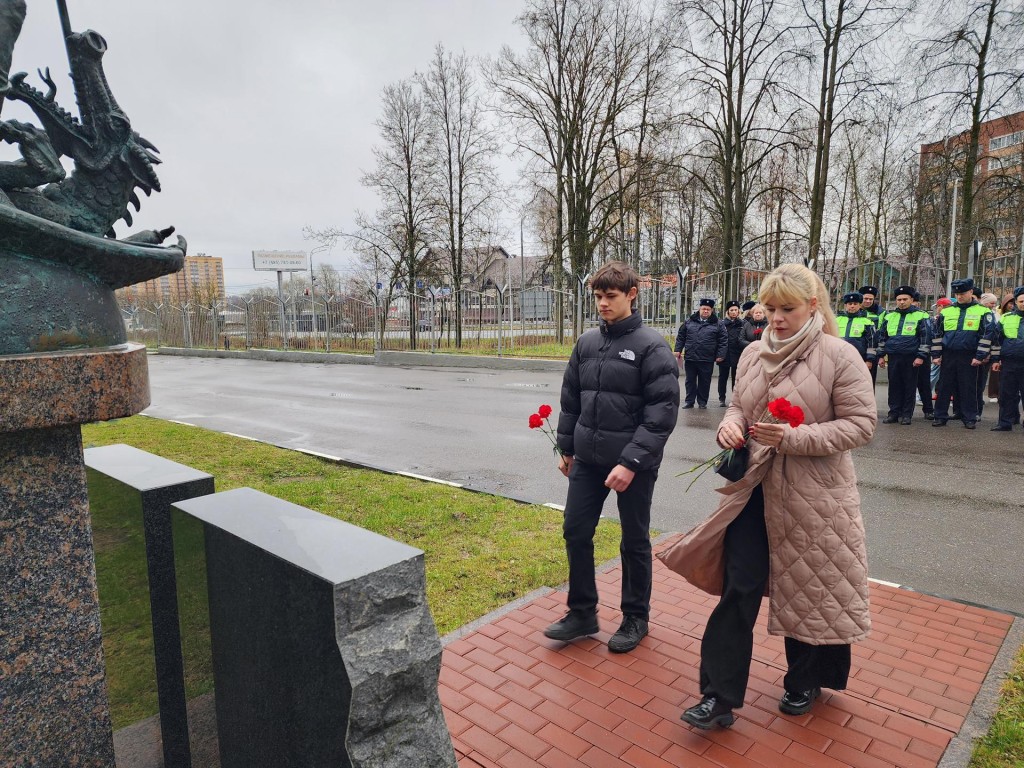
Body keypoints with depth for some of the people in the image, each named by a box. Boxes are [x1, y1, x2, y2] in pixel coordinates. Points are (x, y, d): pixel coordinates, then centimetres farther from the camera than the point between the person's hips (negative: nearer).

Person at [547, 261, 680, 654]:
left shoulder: (651, 345, -11)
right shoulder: (586, 343, 5)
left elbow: (663, 410, -16)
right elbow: (571, 399, 13)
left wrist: (632, 461, -21)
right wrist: (566, 447, 12)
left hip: (633, 463, -5)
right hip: (587, 459, 5)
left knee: (634, 542, 11)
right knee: (575, 531, 9)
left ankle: (635, 618, 30)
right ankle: (582, 612, 28)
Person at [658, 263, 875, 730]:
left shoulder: (839, 357, -11)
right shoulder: (753, 354, 5)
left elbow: (861, 423, -12)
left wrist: (795, 438, -23)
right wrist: (730, 426, -9)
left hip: (814, 495, -4)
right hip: (755, 489, 4)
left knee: (809, 590, 13)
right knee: (739, 588, 4)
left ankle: (805, 682, 40)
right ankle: (719, 697, 14)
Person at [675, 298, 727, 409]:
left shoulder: (717, 325, 2)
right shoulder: (689, 321, 7)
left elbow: (723, 341, 0)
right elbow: (681, 336, 11)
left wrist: (720, 355, -7)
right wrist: (678, 350, 4)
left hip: (707, 360, -2)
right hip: (690, 358, 2)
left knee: (704, 382, 7)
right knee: (690, 381, 9)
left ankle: (702, 401, 19)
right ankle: (689, 401, 18)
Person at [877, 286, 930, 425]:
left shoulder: (920, 316, -2)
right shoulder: (889, 316, 11)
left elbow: (925, 337, -5)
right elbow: (882, 336, 16)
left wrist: (921, 356, -11)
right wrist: (881, 355, 12)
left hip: (911, 358, -4)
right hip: (893, 357, 4)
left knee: (909, 386, 3)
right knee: (894, 385, 7)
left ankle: (906, 414, 10)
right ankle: (894, 413, 13)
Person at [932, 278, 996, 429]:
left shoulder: (983, 312, 1)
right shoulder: (946, 312, 9)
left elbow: (987, 335, -4)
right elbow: (937, 334, 11)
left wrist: (980, 356, -10)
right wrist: (936, 355, 4)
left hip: (969, 357, -2)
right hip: (948, 356, 2)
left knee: (968, 388, 3)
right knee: (944, 387, 4)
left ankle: (970, 418, 12)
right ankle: (940, 416, 11)